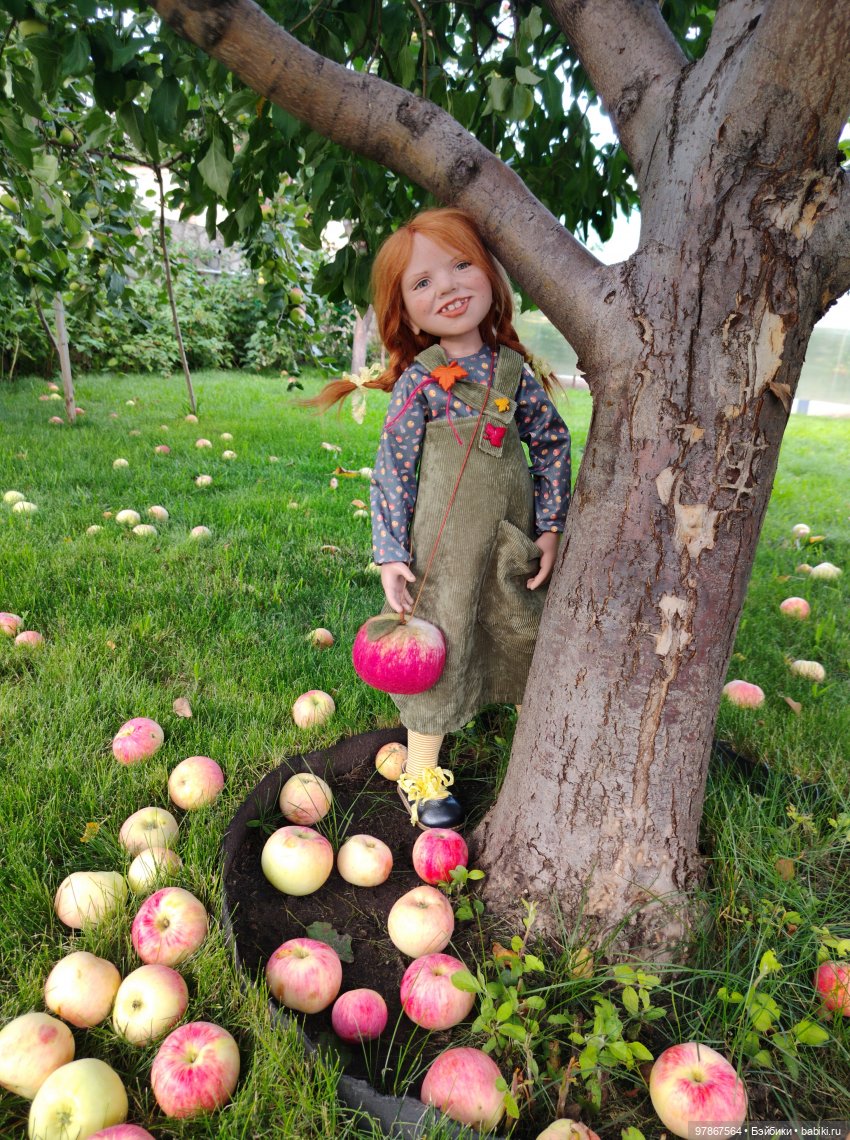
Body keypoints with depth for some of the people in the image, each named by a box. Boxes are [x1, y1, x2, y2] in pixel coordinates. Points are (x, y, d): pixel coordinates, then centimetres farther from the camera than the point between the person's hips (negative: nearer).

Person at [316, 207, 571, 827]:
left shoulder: (514, 368, 1)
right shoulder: (419, 380, -9)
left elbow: (553, 442, 9)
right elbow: (392, 472, -8)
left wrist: (549, 527, 5)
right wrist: (391, 555, -11)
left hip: (513, 543, 4)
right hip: (444, 546, -4)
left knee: (527, 638, 17)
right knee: (442, 650, 6)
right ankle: (422, 774, 28)